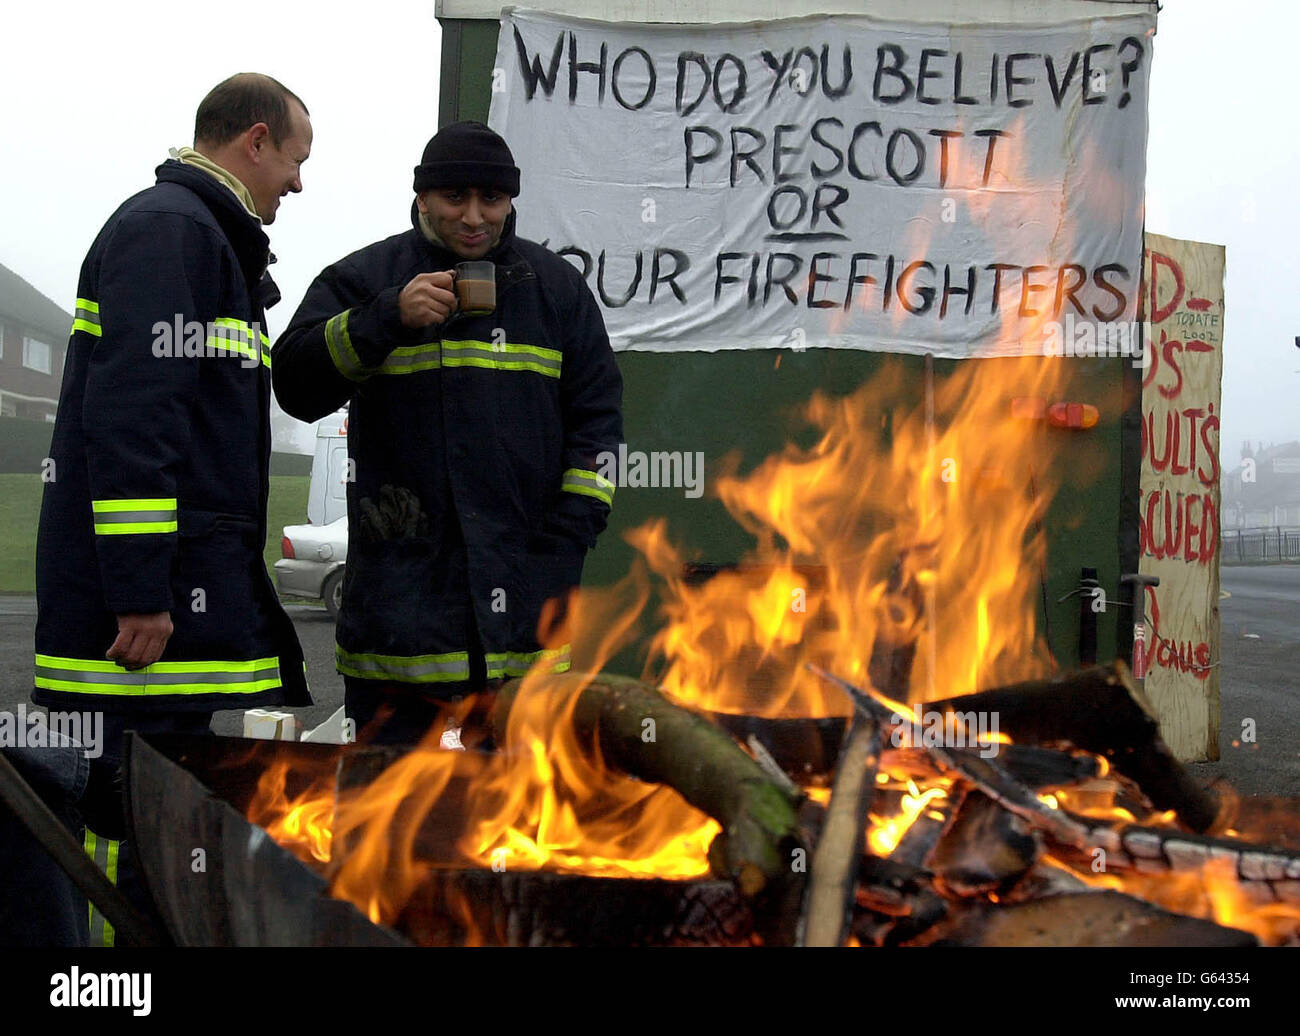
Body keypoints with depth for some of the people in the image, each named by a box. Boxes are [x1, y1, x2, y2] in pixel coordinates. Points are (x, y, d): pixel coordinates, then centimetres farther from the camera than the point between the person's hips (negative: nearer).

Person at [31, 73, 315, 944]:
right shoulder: (167, 228, -10)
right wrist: (140, 594, -24)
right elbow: (129, 416, -20)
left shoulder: (211, 240, 24)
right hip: (156, 586, -11)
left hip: (209, 579, 11)